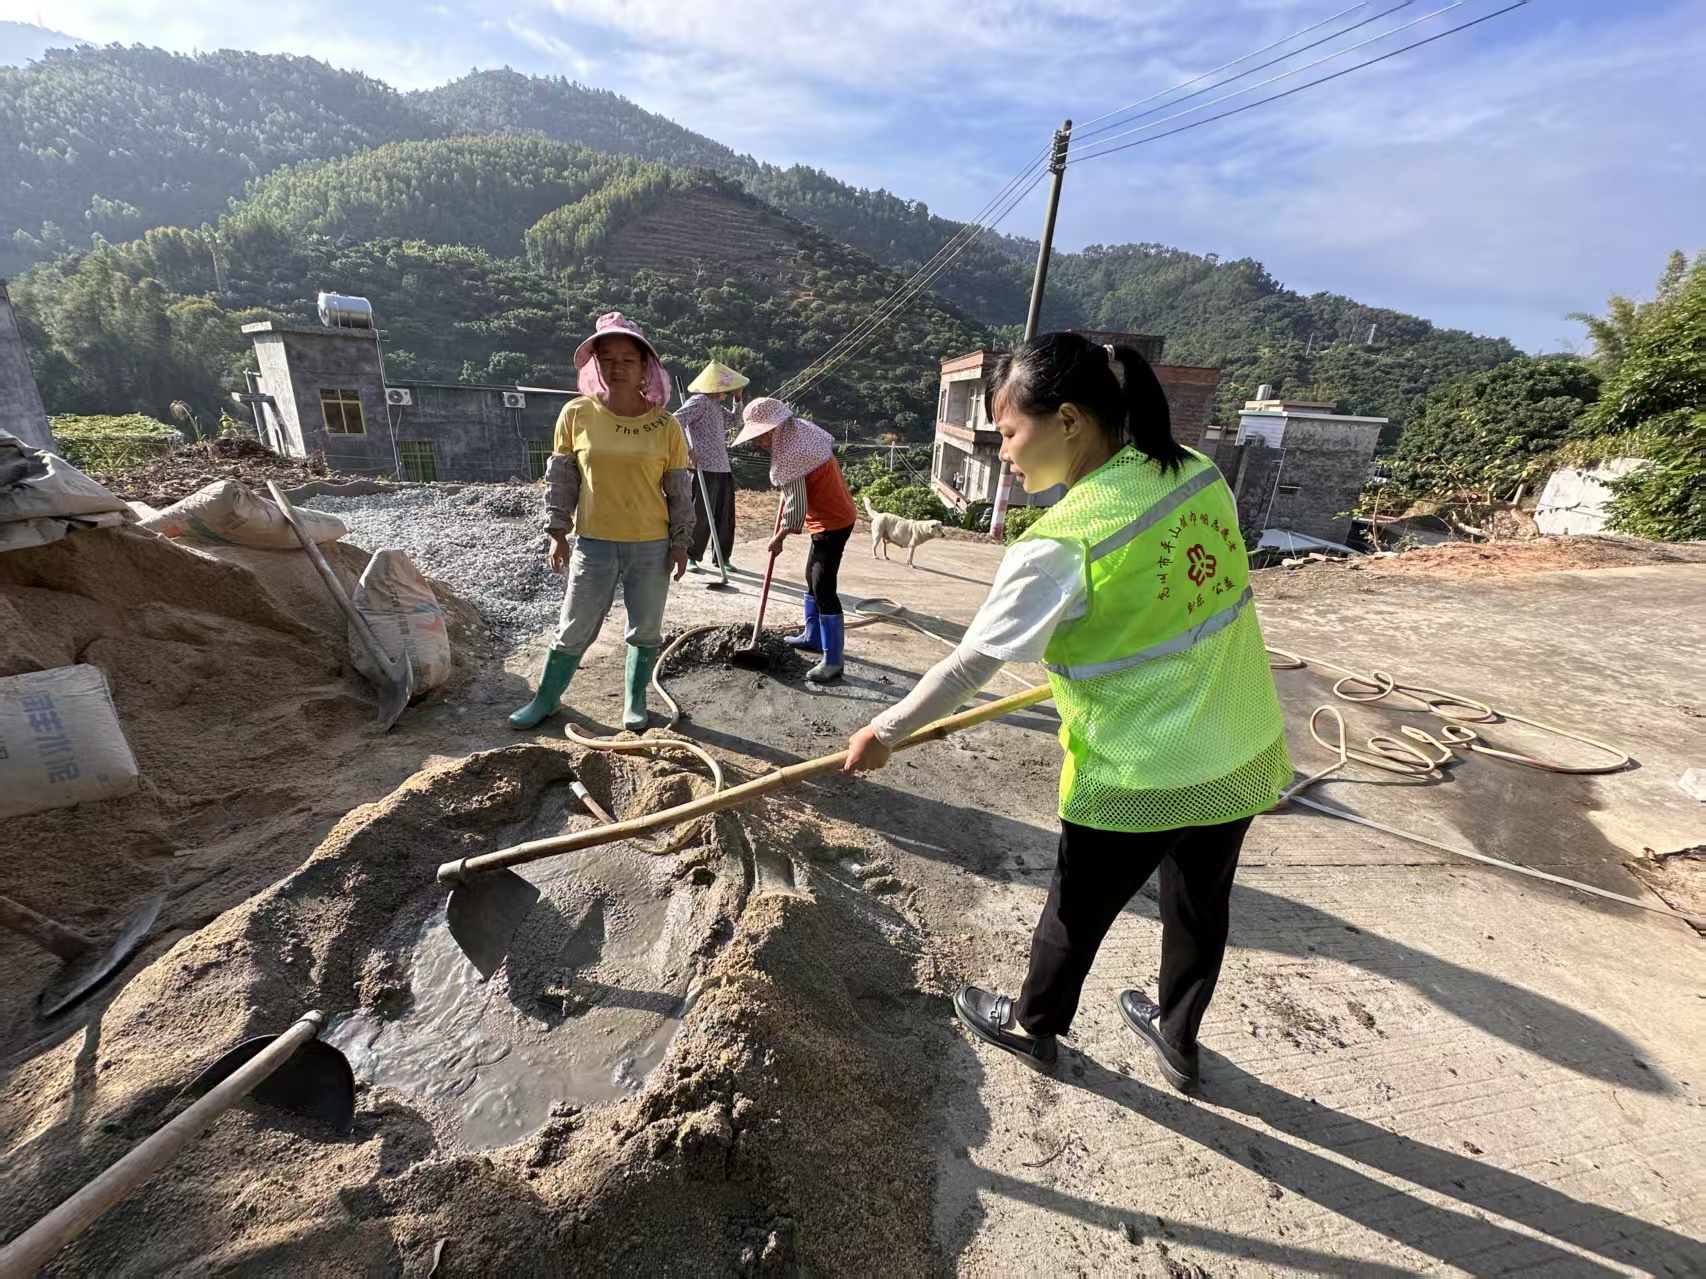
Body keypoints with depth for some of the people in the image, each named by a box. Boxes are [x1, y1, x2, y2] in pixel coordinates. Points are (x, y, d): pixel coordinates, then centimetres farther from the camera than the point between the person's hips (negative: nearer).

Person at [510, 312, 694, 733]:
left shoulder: (665, 425, -4)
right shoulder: (576, 414, -3)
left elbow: (680, 490, 1)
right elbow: (560, 477, 3)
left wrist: (680, 542, -1)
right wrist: (558, 532, 1)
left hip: (651, 545, 0)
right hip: (594, 542, 0)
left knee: (646, 630, 10)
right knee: (574, 629, 9)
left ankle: (635, 700, 29)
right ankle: (546, 699, 28)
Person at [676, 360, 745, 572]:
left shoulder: (718, 405, 16)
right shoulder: (699, 402, -10)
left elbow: (736, 421, 26)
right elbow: (675, 422, -20)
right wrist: (688, 450, -20)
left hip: (722, 469, 8)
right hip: (704, 469, -8)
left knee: (725, 516, 11)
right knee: (700, 516, -2)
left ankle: (722, 557, 21)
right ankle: (690, 557, 11)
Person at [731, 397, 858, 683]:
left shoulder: (788, 455, -24)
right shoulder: (802, 428, 3)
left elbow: (796, 509, -23)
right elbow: (831, 442, 24)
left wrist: (778, 538, -7)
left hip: (831, 522, -10)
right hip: (835, 514, 10)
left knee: (823, 588, -12)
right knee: (813, 577, 19)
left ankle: (833, 661, -9)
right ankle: (813, 637, 32)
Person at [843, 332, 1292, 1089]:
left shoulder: (1059, 545, -25)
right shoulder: (1199, 474, -5)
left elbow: (971, 664, -19)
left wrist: (886, 731, -6)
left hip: (1139, 777, -6)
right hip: (1245, 752, 7)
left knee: (1076, 912, 19)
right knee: (1201, 906, 26)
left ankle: (1031, 1027, 46)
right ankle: (1177, 1040, 51)